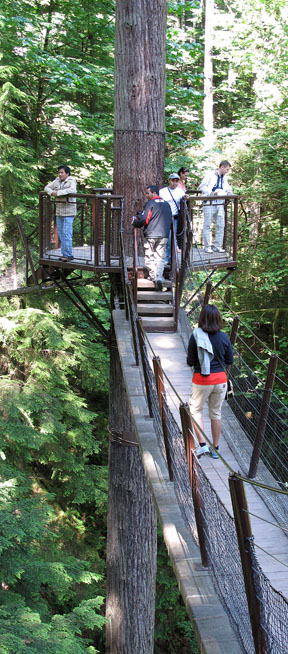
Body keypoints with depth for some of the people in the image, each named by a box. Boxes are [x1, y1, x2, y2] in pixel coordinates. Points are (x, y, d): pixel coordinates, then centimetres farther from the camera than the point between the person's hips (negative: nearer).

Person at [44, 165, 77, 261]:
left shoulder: (72, 181, -11)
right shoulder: (57, 181, 9)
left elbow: (72, 190, -31)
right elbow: (47, 187, 12)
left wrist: (58, 193, -27)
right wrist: (52, 192, -10)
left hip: (68, 212, -7)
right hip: (59, 212, 7)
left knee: (66, 233, -10)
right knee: (60, 233, 9)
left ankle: (68, 255, -6)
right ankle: (64, 254, 15)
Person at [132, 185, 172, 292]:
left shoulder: (150, 204, -8)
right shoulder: (167, 205, 13)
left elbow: (143, 219, -13)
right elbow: (170, 220, 21)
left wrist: (135, 222, 4)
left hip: (151, 235, -5)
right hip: (164, 235, 5)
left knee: (149, 257, 9)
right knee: (160, 258, 4)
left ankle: (153, 276, 9)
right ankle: (159, 277, -13)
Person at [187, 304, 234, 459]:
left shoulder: (196, 336, -13)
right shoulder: (224, 338, -6)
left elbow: (190, 362, -9)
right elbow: (230, 361, 4)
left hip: (202, 380, -3)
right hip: (220, 379, 3)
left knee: (196, 410, 16)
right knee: (216, 413, 15)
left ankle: (202, 445, 5)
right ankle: (215, 448, 24)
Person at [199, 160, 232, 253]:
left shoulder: (224, 178, 20)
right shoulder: (210, 174, -1)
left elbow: (227, 188, 28)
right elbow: (202, 186, -6)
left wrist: (228, 191, 4)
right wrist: (212, 193, -17)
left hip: (220, 204, 7)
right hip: (209, 203, -7)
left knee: (221, 225, 2)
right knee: (207, 225, -3)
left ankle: (217, 246, 10)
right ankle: (207, 247, 2)